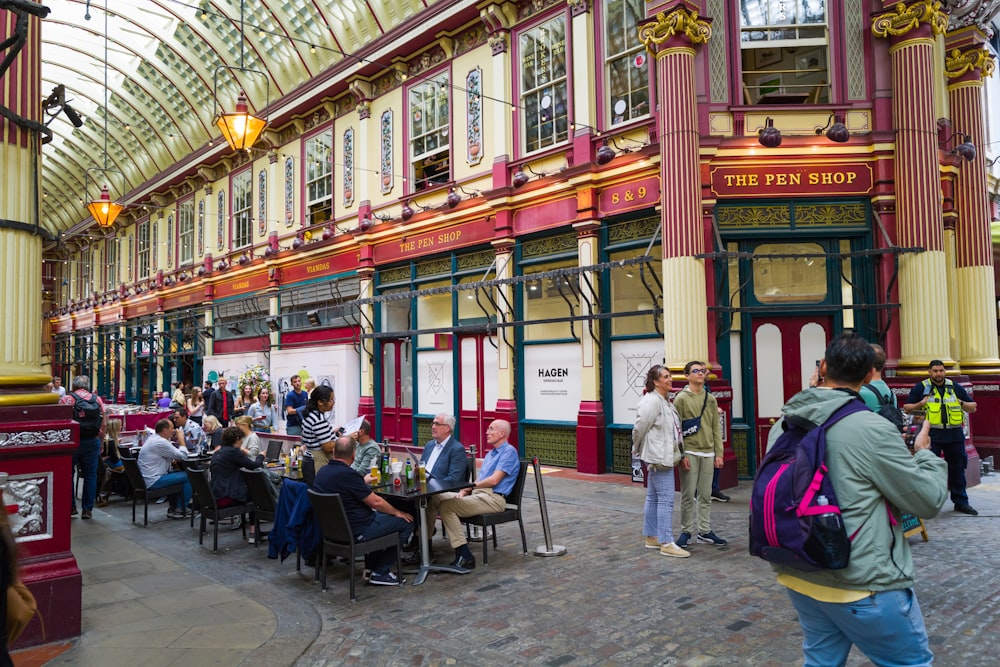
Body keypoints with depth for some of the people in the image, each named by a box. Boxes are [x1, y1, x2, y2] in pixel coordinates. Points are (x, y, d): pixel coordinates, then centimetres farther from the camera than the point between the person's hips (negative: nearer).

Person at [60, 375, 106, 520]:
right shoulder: (97, 400, 3)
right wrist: (99, 444, 13)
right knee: (90, 475, 7)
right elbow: (103, 425, 3)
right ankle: (87, 509, 9)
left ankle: (71, 507, 15)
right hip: (92, 442, 2)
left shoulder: (66, 399, -4)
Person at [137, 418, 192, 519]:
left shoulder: (152, 438, 13)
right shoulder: (161, 442, -19)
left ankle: (173, 508, 25)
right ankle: (180, 510, 7)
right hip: (153, 482, -11)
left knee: (177, 474, 25)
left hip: (146, 479, 11)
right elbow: (183, 456, -16)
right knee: (188, 477, -7)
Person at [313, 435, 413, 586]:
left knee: (377, 514, 32)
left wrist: (363, 481, 37)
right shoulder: (347, 474, -26)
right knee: (406, 522, 0)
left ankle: (371, 567, 30)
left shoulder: (322, 471, 1)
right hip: (356, 532, -9)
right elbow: (376, 502, -19)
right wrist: (397, 513, -2)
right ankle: (380, 573, 8)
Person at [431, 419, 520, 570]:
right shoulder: (491, 453, 24)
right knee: (435, 497, -4)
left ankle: (464, 556, -23)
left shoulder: (509, 451, -6)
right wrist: (464, 490, 1)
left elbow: (494, 480, -15)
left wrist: (470, 486, -1)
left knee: (446, 506, -25)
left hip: (493, 498, -9)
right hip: (478, 494, 9)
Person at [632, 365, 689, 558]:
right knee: (666, 499, -8)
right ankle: (666, 543, -4)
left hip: (665, 457, 10)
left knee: (653, 498, 15)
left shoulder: (665, 400, 15)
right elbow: (639, 428, -15)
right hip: (658, 457, -10)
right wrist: (637, 451, -2)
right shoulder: (651, 401, -17)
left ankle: (652, 537, 23)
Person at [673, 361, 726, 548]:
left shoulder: (710, 399, 10)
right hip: (690, 453, -4)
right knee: (688, 495, 1)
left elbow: (716, 428, 11)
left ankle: (705, 531, 20)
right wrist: (681, 455, -12)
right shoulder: (681, 399, -5)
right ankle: (686, 532, 12)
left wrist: (718, 453, 6)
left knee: (706, 495, 10)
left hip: (708, 453, 5)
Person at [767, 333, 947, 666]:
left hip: (800, 577, 6)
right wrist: (924, 453, 10)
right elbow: (929, 500, -9)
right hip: (863, 585, -6)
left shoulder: (784, 425, 1)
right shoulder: (872, 429, -18)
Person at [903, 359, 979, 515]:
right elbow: (906, 408, 2)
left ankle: (961, 501, 24)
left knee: (957, 469, 12)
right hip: (932, 435, -3)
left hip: (954, 434, 3)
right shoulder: (921, 388, 2)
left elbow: (973, 407, 16)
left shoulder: (955, 387, 12)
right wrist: (920, 404, -16)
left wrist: (963, 404, -6)